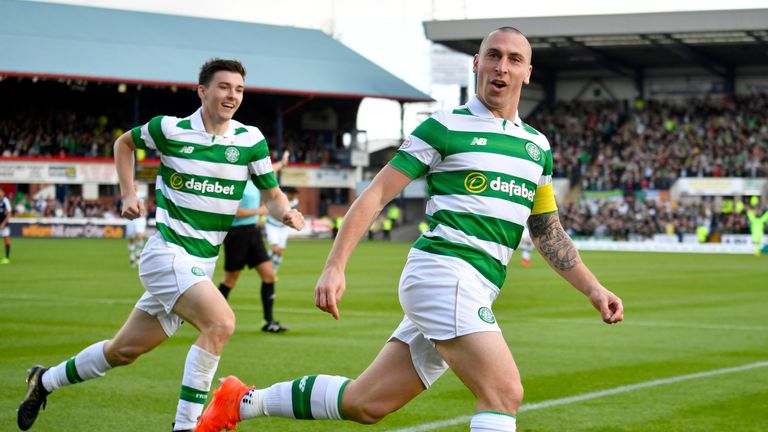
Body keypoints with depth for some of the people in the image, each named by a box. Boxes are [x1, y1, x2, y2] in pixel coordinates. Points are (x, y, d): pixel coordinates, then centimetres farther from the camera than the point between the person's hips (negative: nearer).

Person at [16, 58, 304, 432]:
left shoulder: (251, 140, 1)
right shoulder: (170, 129, -6)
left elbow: (272, 194, 7)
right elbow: (124, 143, 13)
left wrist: (287, 212, -15)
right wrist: (128, 195, 3)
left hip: (200, 266, 5)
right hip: (167, 253, -5)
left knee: (124, 350, 14)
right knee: (220, 322, -28)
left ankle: (45, 381, 36)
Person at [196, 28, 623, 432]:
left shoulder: (537, 146, 17)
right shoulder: (446, 127, -2)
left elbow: (549, 233, 25)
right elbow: (377, 194, -3)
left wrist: (593, 288, 16)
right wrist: (335, 266, -11)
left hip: (474, 293, 7)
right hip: (443, 270, -7)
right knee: (505, 393, -23)